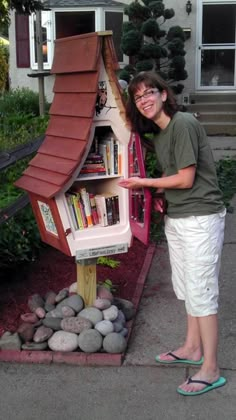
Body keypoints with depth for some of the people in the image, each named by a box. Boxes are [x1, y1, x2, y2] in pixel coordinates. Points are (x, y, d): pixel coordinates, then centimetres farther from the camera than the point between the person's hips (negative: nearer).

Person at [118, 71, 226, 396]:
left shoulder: (183, 124, -16)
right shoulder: (157, 134, 11)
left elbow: (186, 179, -17)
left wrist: (145, 182, -7)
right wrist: (150, 190, -1)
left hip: (201, 218, -9)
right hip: (176, 218, 9)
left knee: (201, 290, -4)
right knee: (187, 286, 18)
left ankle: (210, 370, 6)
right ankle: (193, 348, 33)